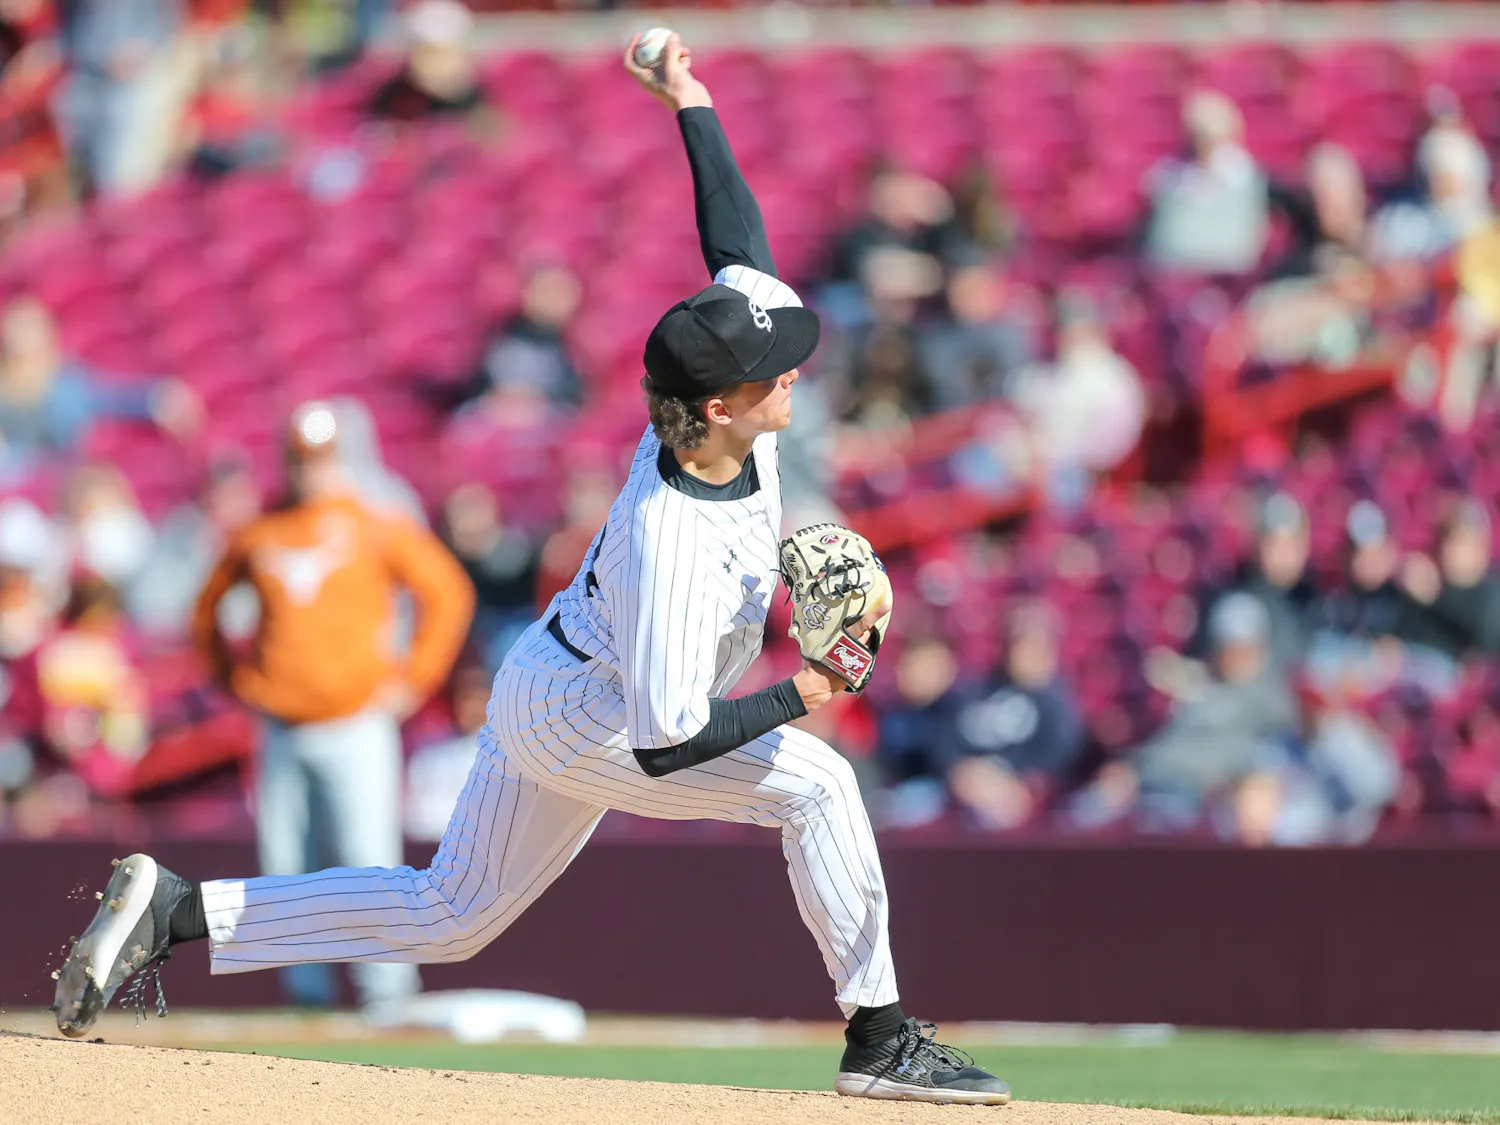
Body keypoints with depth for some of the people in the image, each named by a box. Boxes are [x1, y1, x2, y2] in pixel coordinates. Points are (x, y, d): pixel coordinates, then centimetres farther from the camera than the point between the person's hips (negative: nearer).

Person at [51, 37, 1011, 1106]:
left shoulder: (718, 410, -13)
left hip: (547, 689, 9)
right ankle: (880, 1038, -9)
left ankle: (177, 910, 12)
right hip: (576, 718, -9)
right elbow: (664, 744, -34)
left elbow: (739, 243, 4)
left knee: (449, 916, 16)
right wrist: (798, 697, -26)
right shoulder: (668, 538, -35)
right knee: (814, 781, -17)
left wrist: (691, 104, 9)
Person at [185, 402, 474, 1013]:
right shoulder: (257, 536, 10)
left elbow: (448, 592, 0)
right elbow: (208, 610, 24)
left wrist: (412, 680, -3)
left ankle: (387, 997, -7)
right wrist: (234, 677, 14)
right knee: (285, 869, 3)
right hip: (281, 731, 4)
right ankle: (308, 996, 11)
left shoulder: (376, 527, 0)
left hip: (355, 727, -4)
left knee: (368, 861, -11)